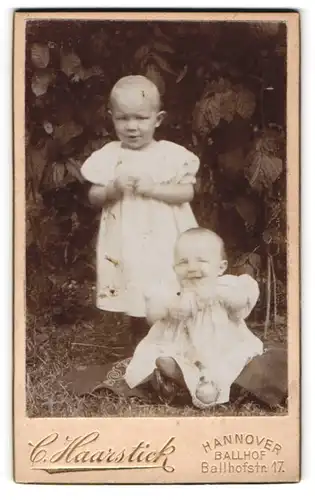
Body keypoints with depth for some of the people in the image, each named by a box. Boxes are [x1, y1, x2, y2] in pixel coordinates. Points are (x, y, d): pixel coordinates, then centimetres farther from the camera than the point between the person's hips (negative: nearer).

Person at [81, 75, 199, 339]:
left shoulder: (172, 154, -5)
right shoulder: (109, 155, 0)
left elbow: (187, 192, -9)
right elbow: (94, 196, 2)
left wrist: (152, 188, -21)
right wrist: (113, 190, -18)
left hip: (165, 243, -1)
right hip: (127, 244, 2)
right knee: (134, 298, 13)